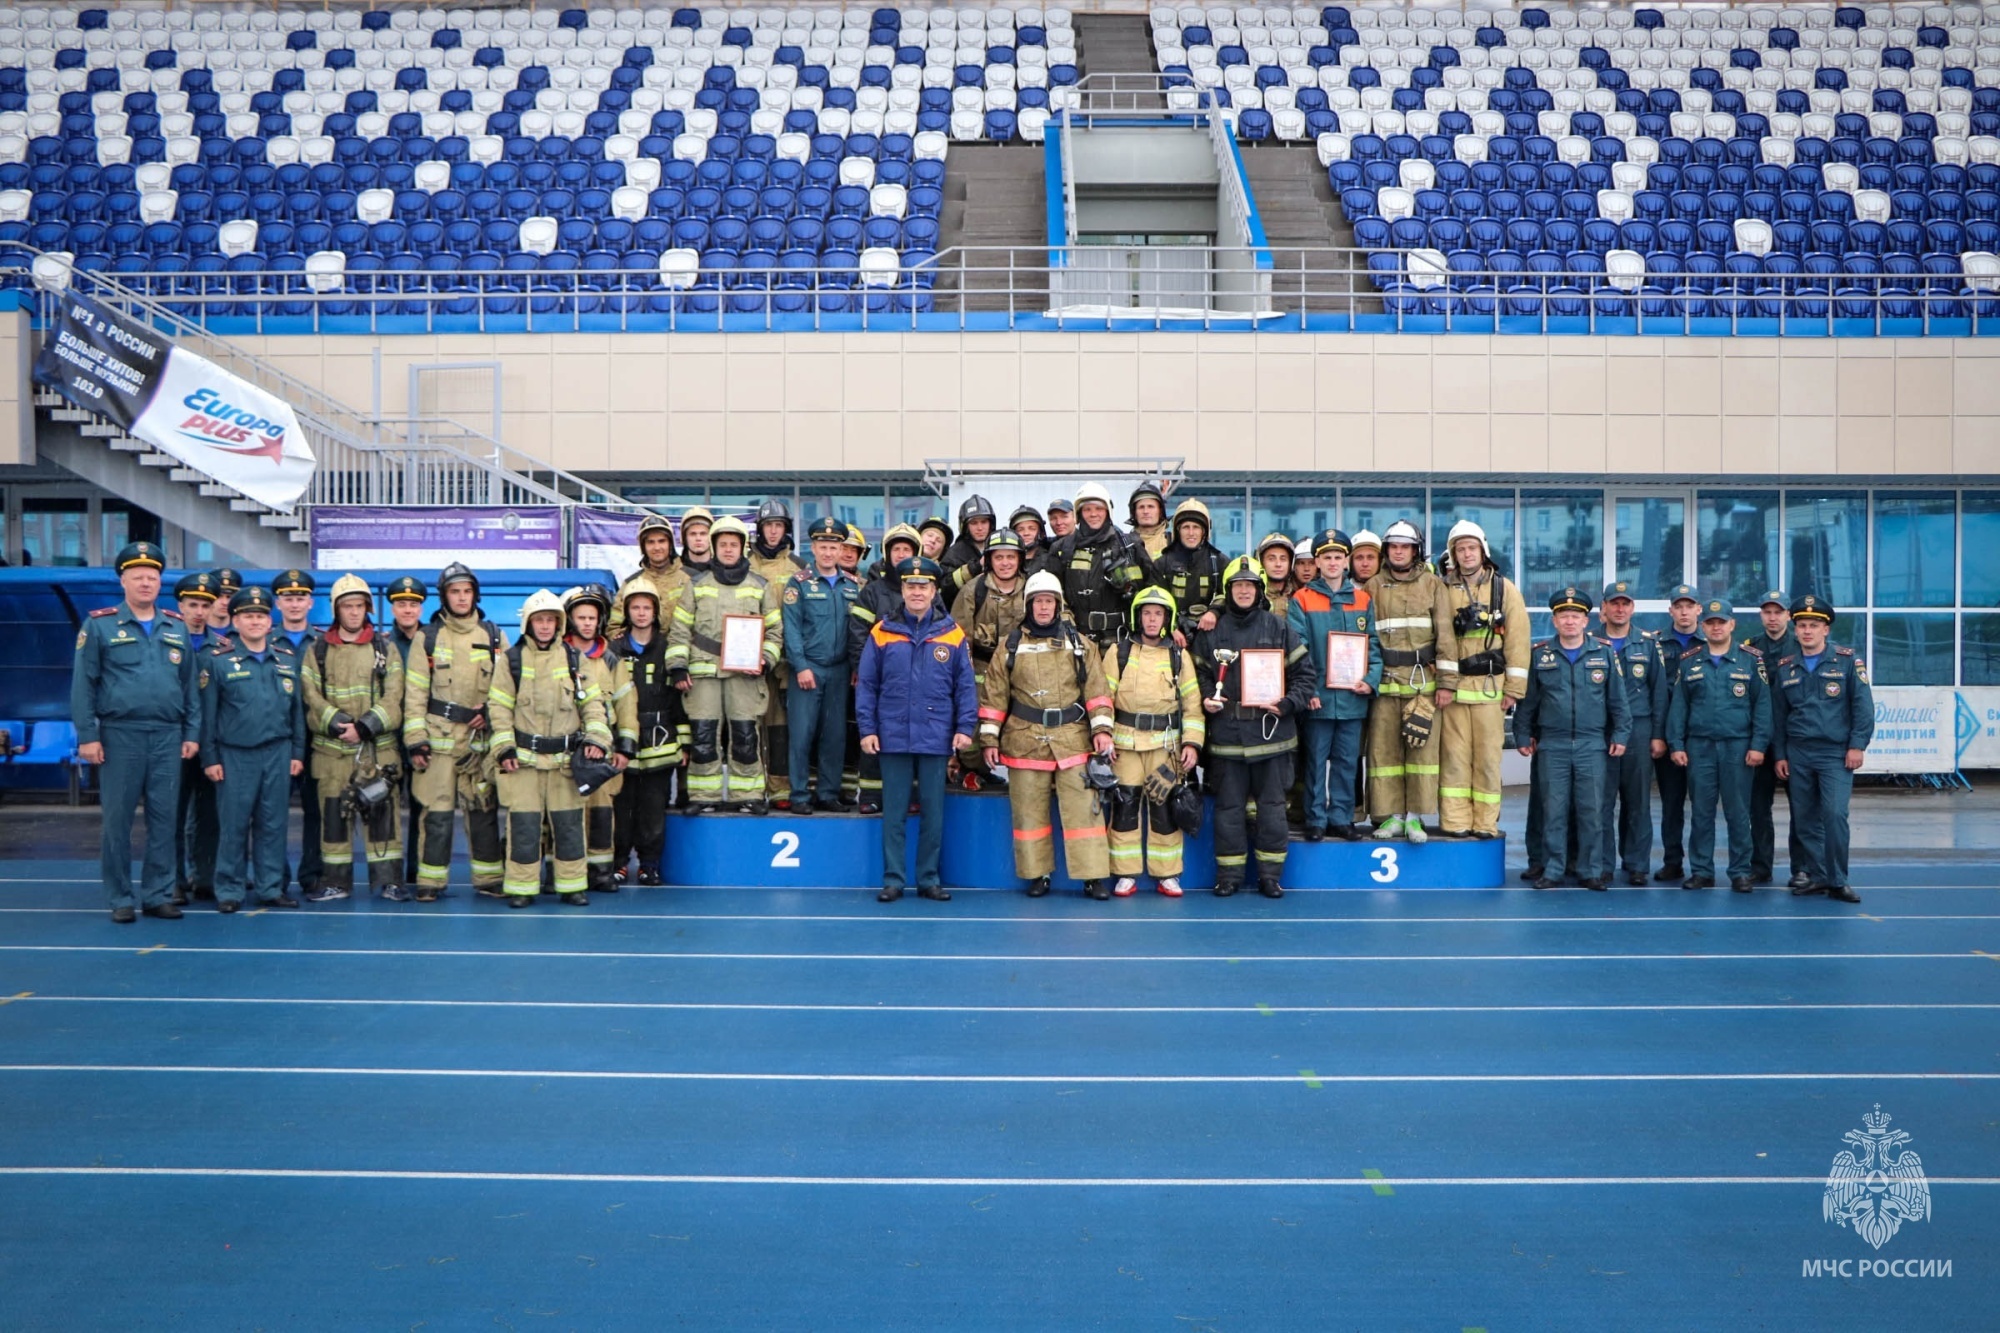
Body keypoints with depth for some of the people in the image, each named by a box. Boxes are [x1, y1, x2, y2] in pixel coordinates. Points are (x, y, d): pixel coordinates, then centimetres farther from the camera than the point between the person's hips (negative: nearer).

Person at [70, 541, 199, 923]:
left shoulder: (177, 629, 11)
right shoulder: (99, 626, 1)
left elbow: (190, 686, 12)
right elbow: (83, 684, -2)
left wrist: (192, 733, 7)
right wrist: (87, 735, -8)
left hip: (168, 737, 3)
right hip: (120, 734, -3)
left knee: (164, 819, 5)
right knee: (117, 820, 3)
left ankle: (158, 895, 14)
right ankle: (121, 899, 12)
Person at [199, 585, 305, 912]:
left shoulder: (287, 662, 11)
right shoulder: (217, 661, 0)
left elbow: (297, 711, 13)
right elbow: (207, 713, -1)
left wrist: (297, 753, 8)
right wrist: (210, 758, -5)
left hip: (277, 753, 3)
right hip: (235, 755, -3)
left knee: (273, 824, 7)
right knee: (233, 826, 1)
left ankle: (270, 888, 15)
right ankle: (230, 891, 10)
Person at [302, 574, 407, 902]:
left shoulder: (385, 648, 8)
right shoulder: (317, 650, 8)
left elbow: (393, 697, -1)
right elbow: (312, 698, -1)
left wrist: (365, 727, -14)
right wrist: (338, 724, -15)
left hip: (379, 748, -1)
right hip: (331, 749, 1)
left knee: (382, 811, -1)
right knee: (333, 813, 4)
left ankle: (388, 879, 5)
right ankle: (336, 881, 13)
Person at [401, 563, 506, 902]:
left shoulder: (493, 636, 9)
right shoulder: (427, 638, 4)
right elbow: (414, 695, 2)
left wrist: (490, 712, -7)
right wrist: (415, 741, -5)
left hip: (482, 739, 2)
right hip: (438, 737, -2)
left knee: (485, 810, 6)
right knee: (435, 812, -3)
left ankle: (489, 877, 14)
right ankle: (430, 881, 5)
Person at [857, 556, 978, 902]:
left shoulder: (952, 633, 4)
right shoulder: (882, 632, 3)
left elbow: (966, 684, 5)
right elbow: (866, 684, 4)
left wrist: (965, 728, -2)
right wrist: (867, 728, -2)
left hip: (936, 738, 0)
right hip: (893, 737, 0)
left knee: (933, 812, 7)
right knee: (894, 812, 6)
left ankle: (929, 879, 17)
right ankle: (892, 879, 13)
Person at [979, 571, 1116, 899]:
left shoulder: (1080, 643, 9)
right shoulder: (1010, 646, 8)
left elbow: (1096, 689, 7)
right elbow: (993, 696, 7)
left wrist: (1101, 729, -3)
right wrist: (990, 739, 2)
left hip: (1073, 740, 0)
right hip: (1025, 741, 1)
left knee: (1083, 807, -4)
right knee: (1029, 810, 5)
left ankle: (1094, 875, 1)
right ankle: (1037, 874, 16)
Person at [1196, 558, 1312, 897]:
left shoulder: (1278, 628, 4)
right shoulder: (1212, 631, 7)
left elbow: (1302, 675, 5)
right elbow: (1200, 673, 14)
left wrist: (1287, 704, -10)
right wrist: (1206, 699, -5)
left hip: (1271, 732, 0)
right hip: (1227, 733, 1)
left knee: (1272, 805, 4)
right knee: (1228, 805, 5)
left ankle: (1270, 875, 13)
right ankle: (1229, 874, 14)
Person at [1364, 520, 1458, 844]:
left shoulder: (1433, 585, 6)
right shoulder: (1374, 587, 10)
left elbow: (1445, 634, 2)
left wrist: (1445, 682, -4)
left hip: (1423, 680, -1)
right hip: (1385, 680, 1)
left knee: (1423, 747, -2)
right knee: (1383, 748, 0)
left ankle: (1416, 816, 4)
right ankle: (1391, 815, 7)